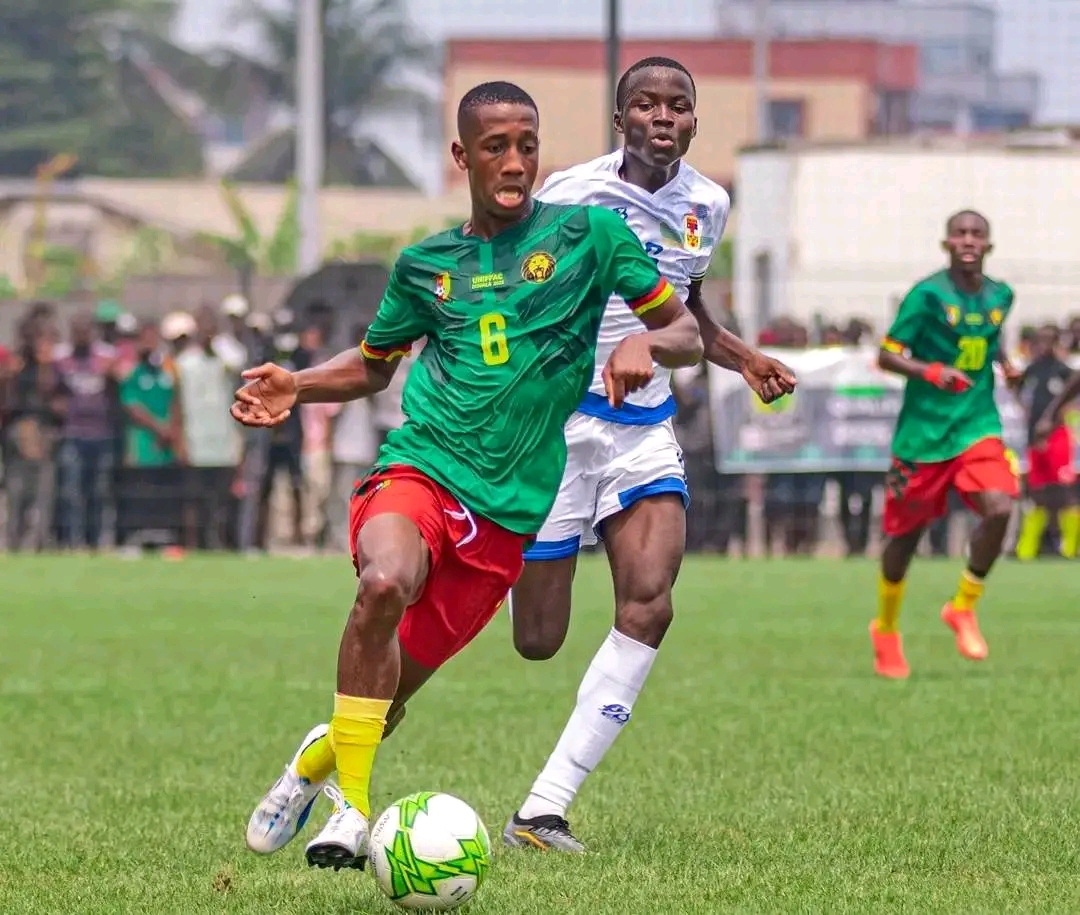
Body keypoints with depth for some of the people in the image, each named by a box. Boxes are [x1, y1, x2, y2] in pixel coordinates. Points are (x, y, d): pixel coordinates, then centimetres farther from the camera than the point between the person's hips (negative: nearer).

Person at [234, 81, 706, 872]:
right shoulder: (424, 265, 11)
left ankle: (317, 761, 39)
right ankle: (350, 805, -25)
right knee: (385, 584, -34)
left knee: (396, 690, 4)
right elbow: (372, 365, 26)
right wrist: (296, 389, 7)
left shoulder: (589, 234, 4)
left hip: (510, 508, 0)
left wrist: (646, 343, -15)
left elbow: (688, 334, 8)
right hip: (419, 468, 0)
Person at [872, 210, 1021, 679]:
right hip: (923, 430, -3)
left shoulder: (1000, 296, 5)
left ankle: (963, 608, 1)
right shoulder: (927, 294, -11)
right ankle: (885, 631, 30)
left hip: (977, 426, 3)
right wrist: (931, 371, -26)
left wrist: (1005, 364, 7)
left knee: (999, 507, -21)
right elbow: (887, 356, -11)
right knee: (906, 533, 6)